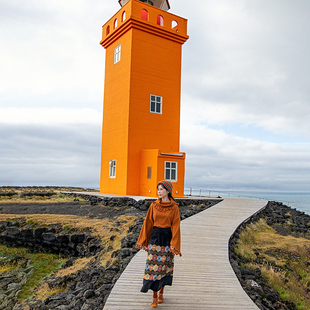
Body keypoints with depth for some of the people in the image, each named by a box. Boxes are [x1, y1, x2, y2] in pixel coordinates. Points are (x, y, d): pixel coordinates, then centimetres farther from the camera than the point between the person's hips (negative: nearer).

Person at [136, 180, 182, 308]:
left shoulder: (174, 207, -5)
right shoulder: (154, 206, 1)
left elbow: (175, 226, -4)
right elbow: (148, 223, 6)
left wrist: (174, 245, -9)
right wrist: (143, 241, 7)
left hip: (167, 238, -1)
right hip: (154, 237, 1)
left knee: (164, 266, 9)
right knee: (153, 266, -2)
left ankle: (161, 293, 29)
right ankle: (154, 297, 8)